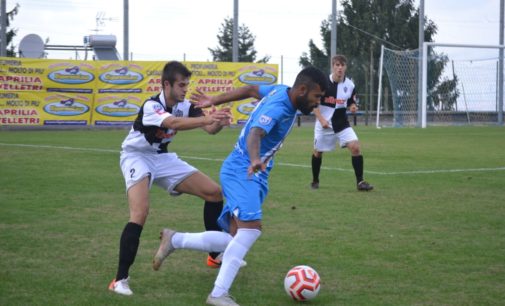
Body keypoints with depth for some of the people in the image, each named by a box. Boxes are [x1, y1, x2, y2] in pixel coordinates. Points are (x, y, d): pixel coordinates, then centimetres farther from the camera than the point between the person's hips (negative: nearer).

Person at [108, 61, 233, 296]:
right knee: (140, 212, -30)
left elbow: (209, 129, -19)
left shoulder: (185, 106, -8)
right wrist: (206, 118, -62)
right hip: (137, 157, -7)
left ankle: (216, 254, 17)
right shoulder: (151, 106, -28)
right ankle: (120, 279, -22)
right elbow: (174, 123, -48)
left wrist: (219, 122, -42)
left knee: (214, 192, 3)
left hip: (162, 158, 7)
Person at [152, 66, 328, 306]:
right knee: (251, 227, -29)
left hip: (255, 177, 10)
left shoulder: (281, 91, 6)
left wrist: (214, 101, 33)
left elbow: (250, 90, 21)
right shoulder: (277, 107, -22)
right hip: (241, 172, -10)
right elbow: (255, 133, -41)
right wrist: (254, 160, -61)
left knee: (237, 241, 3)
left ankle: (174, 240, 19)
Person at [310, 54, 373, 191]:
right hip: (324, 123, -2)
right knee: (318, 151, 10)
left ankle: (360, 181, -10)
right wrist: (321, 119, -18)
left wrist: (353, 107, -12)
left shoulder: (350, 85, -3)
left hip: (342, 123, 2)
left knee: (355, 147, -15)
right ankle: (315, 180, 33)